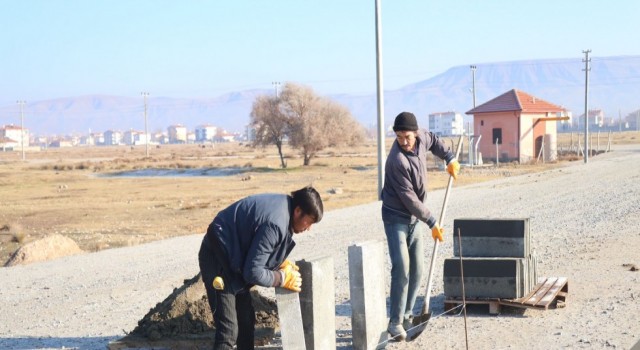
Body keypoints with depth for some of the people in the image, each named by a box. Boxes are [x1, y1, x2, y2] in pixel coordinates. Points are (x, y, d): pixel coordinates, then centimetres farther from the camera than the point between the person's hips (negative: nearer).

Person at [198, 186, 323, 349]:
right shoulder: (276, 223, -28)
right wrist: (283, 279, -13)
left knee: (246, 319, 16)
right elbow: (253, 272, -25)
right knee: (229, 329, -13)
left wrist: (281, 263, 2)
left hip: (231, 255, 10)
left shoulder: (283, 205, 1)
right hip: (217, 258, -10)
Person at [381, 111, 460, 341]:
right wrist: (432, 223, -19)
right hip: (397, 217, -7)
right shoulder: (397, 161, -27)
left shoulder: (421, 138, -7)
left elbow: (433, 140, 21)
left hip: (416, 217, 7)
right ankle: (395, 322, -12)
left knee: (417, 268, 7)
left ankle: (407, 315, 19)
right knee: (402, 267, -16)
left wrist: (449, 158, 9)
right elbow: (409, 198, -24)